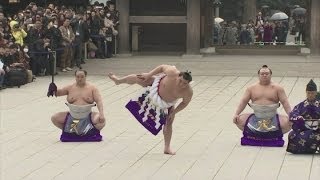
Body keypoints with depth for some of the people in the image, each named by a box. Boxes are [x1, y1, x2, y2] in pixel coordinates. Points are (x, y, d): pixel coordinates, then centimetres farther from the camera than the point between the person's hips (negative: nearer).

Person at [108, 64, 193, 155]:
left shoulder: (188, 92, -36)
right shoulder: (172, 73, -40)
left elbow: (185, 103, -15)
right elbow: (162, 67, -20)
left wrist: (174, 112, -14)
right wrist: (149, 74, -15)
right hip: (157, 85, 0)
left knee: (168, 123, 3)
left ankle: (167, 148, 17)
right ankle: (119, 80, 35)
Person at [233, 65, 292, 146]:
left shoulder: (277, 88, 2)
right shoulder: (252, 88, 6)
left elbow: (285, 102, -3)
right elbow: (243, 102, 4)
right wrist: (236, 114, -10)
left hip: (272, 117, -2)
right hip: (256, 117, 2)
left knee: (288, 123, -27)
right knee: (239, 120, -19)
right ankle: (253, 136, 1)